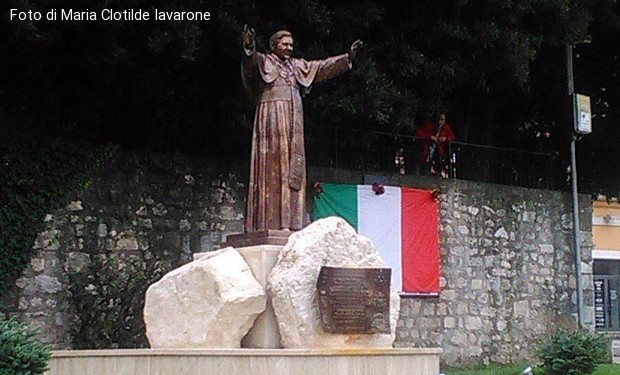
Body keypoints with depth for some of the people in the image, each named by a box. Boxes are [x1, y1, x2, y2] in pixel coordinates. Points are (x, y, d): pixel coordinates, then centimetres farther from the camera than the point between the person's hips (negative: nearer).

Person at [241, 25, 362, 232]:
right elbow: (252, 60, -18)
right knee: (272, 166, -11)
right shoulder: (263, 62, 4)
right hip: (271, 119, -6)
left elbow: (322, 67, 26)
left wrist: (347, 58, 20)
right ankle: (270, 222, -15)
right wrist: (249, 47, -40)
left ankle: (290, 221, -2)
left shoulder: (297, 66, 22)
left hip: (293, 123, 6)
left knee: (293, 168, 0)